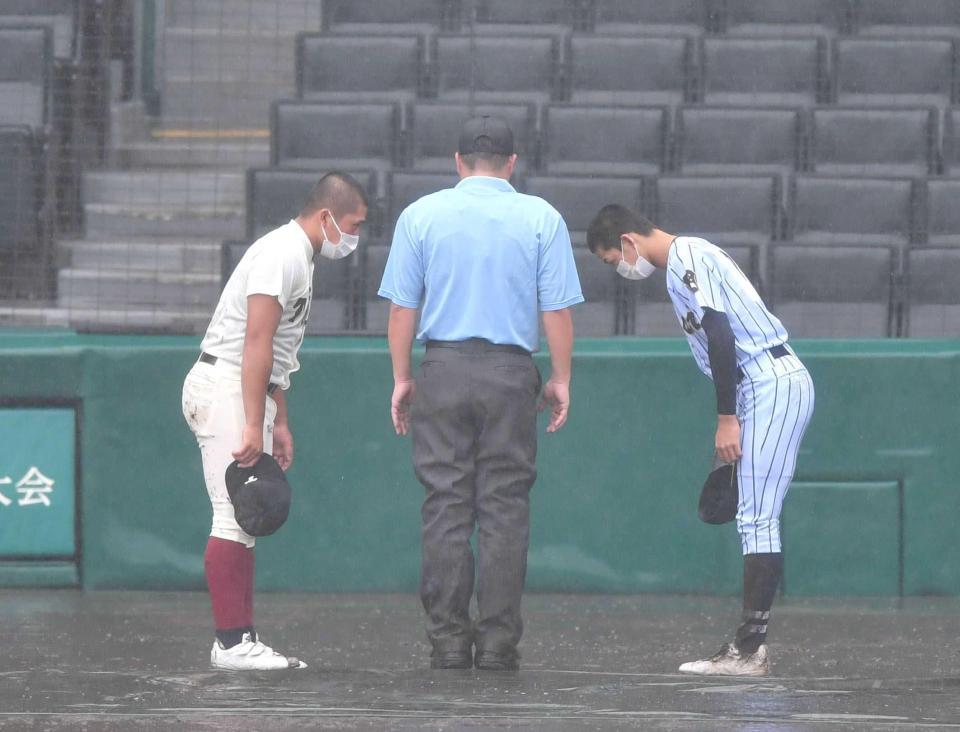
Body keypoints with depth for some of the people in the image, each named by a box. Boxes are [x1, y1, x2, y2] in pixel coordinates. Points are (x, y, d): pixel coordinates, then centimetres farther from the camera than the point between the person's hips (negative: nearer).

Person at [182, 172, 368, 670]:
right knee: (234, 517, -12)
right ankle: (232, 643, -13)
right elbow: (256, 344, -23)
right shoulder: (282, 254, -15)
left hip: (248, 390, 11)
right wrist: (253, 427, -26)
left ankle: (240, 641, 10)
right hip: (224, 387, -11)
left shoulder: (298, 257, 18)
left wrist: (280, 423, 21)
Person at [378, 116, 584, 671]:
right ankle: (498, 641, -1)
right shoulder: (541, 219, 3)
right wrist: (561, 380, 8)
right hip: (511, 374, -1)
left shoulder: (421, 216, 4)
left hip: (442, 373, 1)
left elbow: (402, 307, 3)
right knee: (505, 510, 1)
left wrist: (402, 379, 9)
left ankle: (449, 640, 1)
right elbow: (557, 310, 0)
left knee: (446, 509, 3)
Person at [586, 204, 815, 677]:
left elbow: (721, 336, -18)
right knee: (756, 520, 7)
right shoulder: (691, 257, 22)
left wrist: (727, 419, -18)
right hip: (778, 386, 10)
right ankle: (750, 647, 5)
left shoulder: (684, 259, -9)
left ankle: (750, 648, -15)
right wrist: (732, 420, 21)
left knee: (757, 519, -12)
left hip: (772, 387, -10)